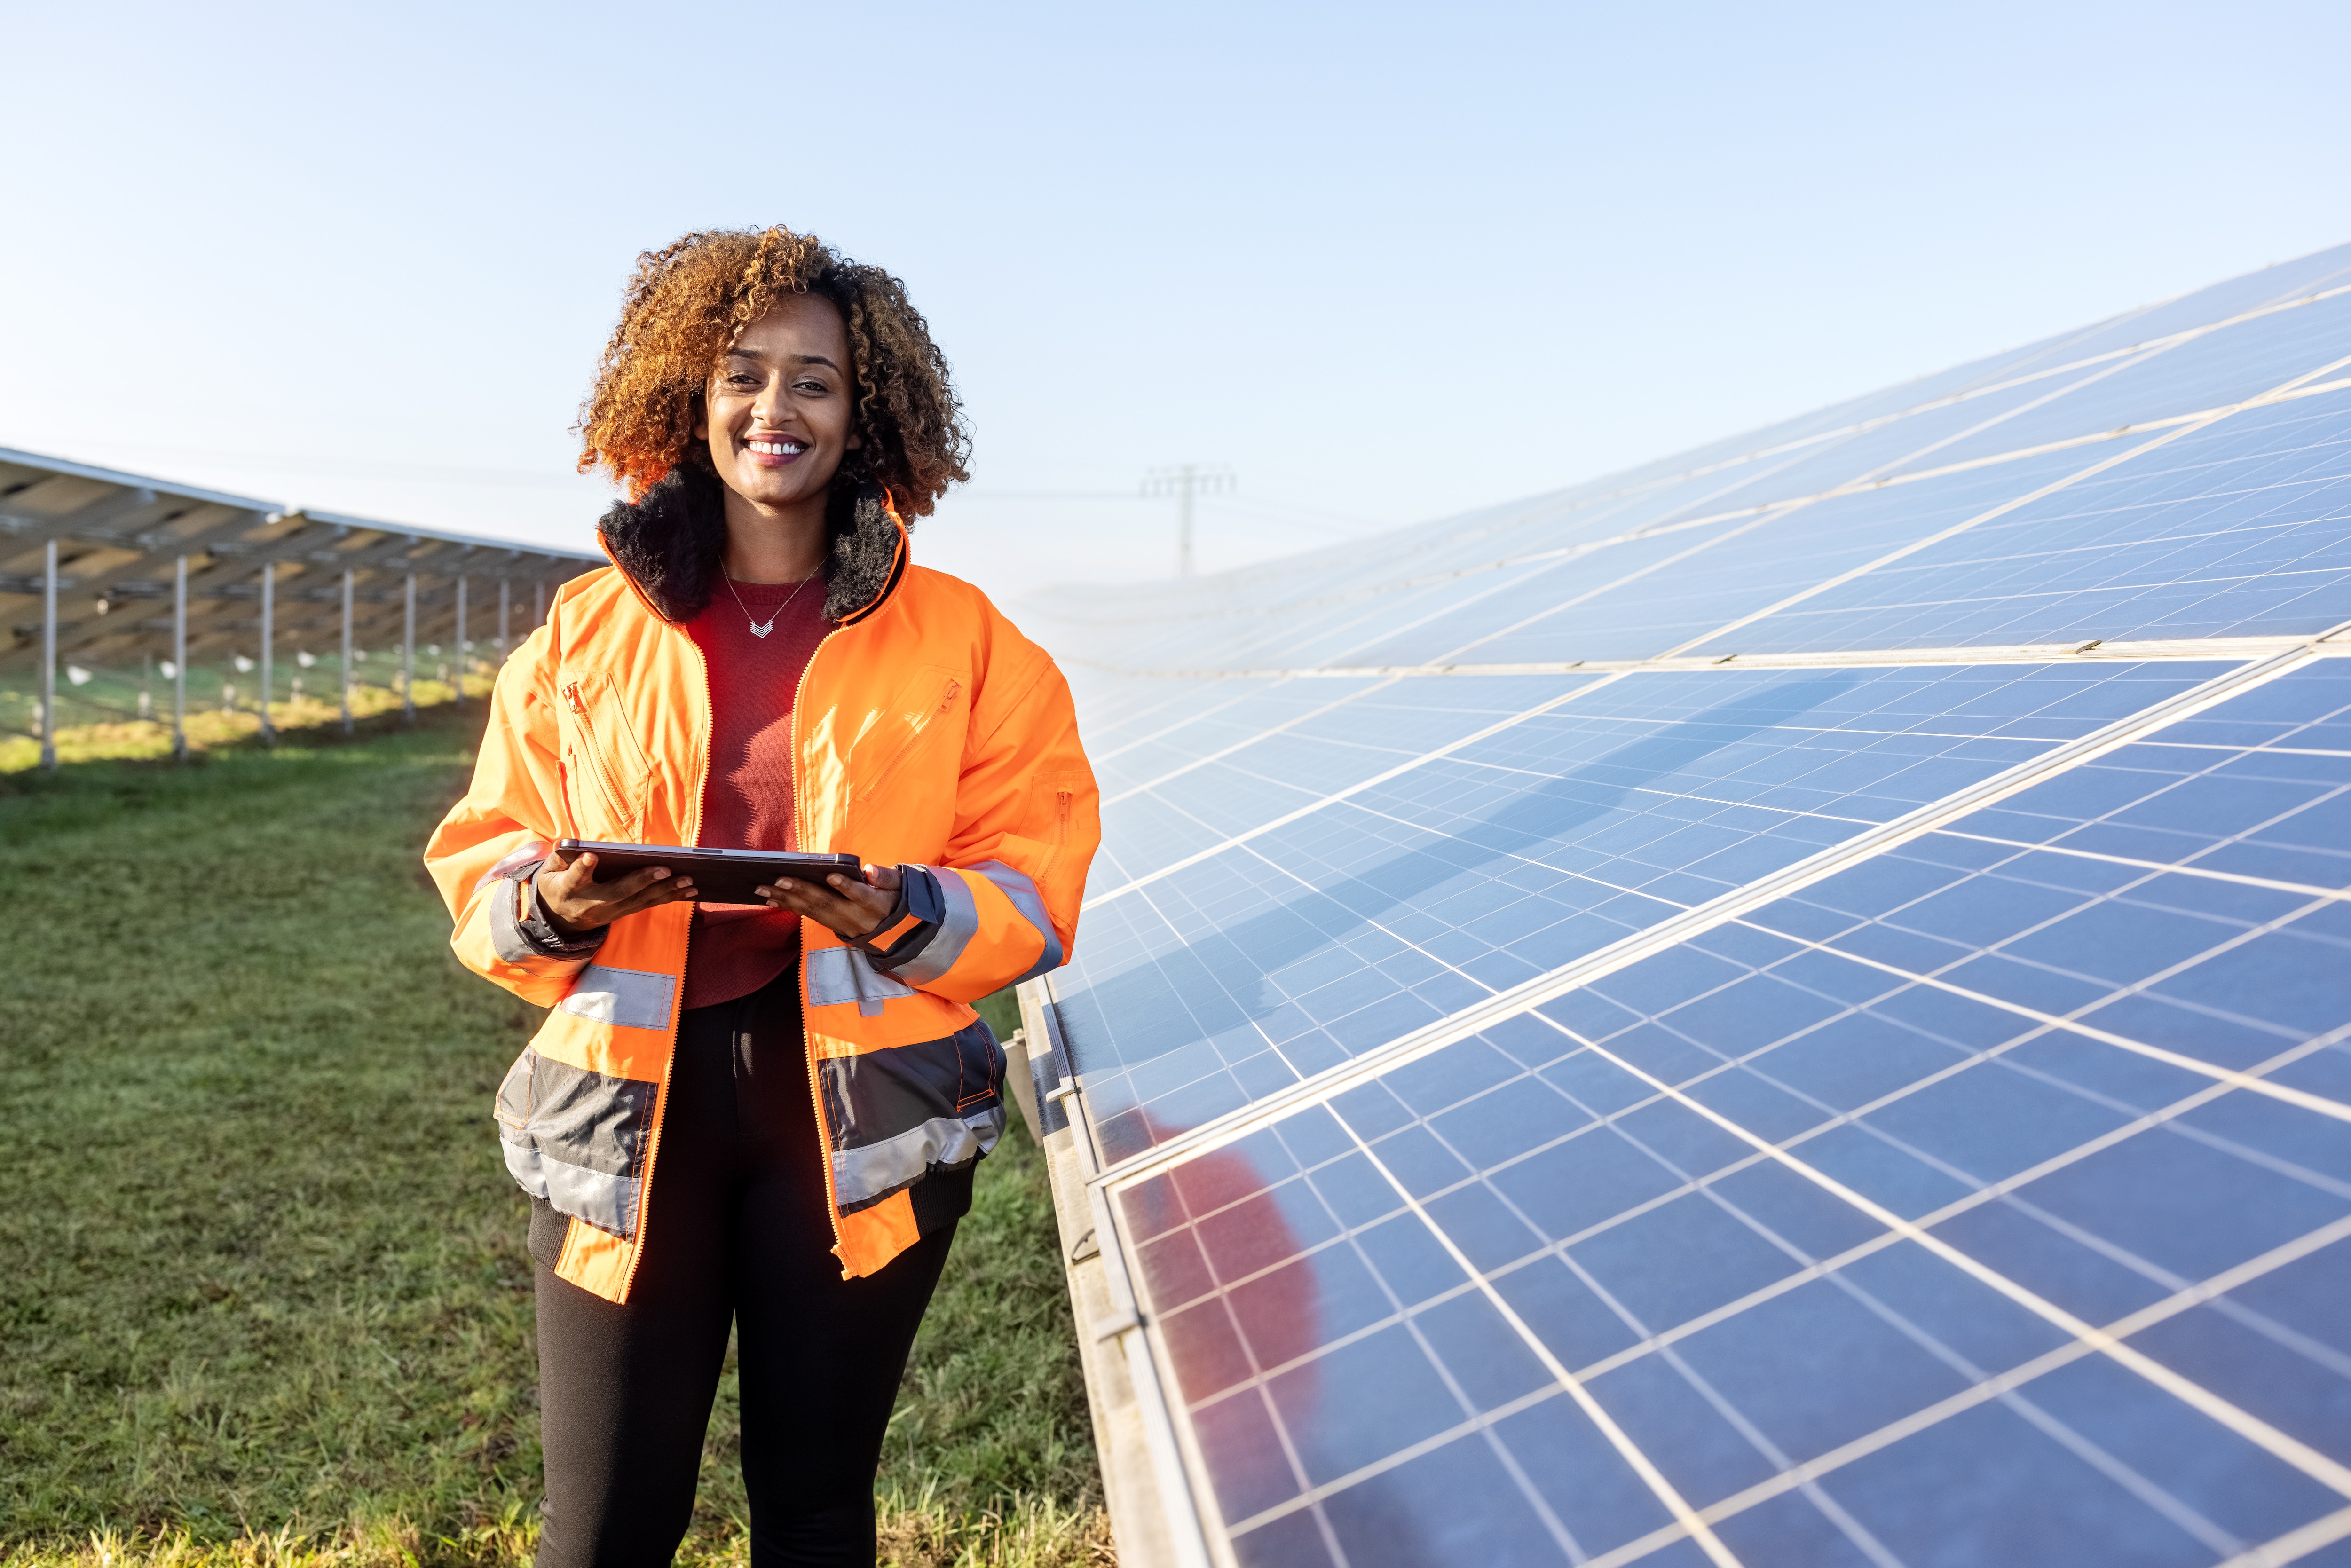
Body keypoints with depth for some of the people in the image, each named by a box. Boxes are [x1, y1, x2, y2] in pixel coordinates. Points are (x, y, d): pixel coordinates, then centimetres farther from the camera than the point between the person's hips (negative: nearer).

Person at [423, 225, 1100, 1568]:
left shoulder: (960, 641, 3)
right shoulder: (586, 634, 8)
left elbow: (1035, 883, 1)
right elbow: (482, 864, 10)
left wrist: (902, 914, -18)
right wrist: (555, 906, -13)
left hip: (860, 1107, 0)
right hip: (633, 1099, 1)